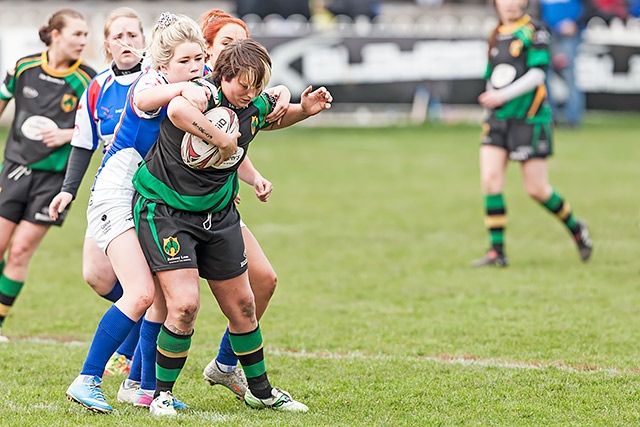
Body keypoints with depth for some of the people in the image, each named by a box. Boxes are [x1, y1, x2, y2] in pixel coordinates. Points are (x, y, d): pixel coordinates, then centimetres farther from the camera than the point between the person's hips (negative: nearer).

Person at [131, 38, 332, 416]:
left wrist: (305, 109, 2)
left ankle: (260, 390, 32)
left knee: (242, 306, 12)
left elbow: (274, 118, 22)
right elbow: (178, 110, -51)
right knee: (185, 305, -18)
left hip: (218, 212, 7)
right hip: (165, 210, -7)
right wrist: (221, 139, -42)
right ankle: (163, 394, 1)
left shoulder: (256, 105, -4)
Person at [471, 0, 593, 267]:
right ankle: (497, 252, -7)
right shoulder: (495, 36, 12)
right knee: (490, 179, -11)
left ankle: (575, 228, 26)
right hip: (497, 120, 5)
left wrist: (503, 95, -23)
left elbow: (537, 74, -17)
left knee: (537, 190, -1)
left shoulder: (534, 32, -7)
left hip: (529, 120, -5)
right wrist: (490, 98, 9)